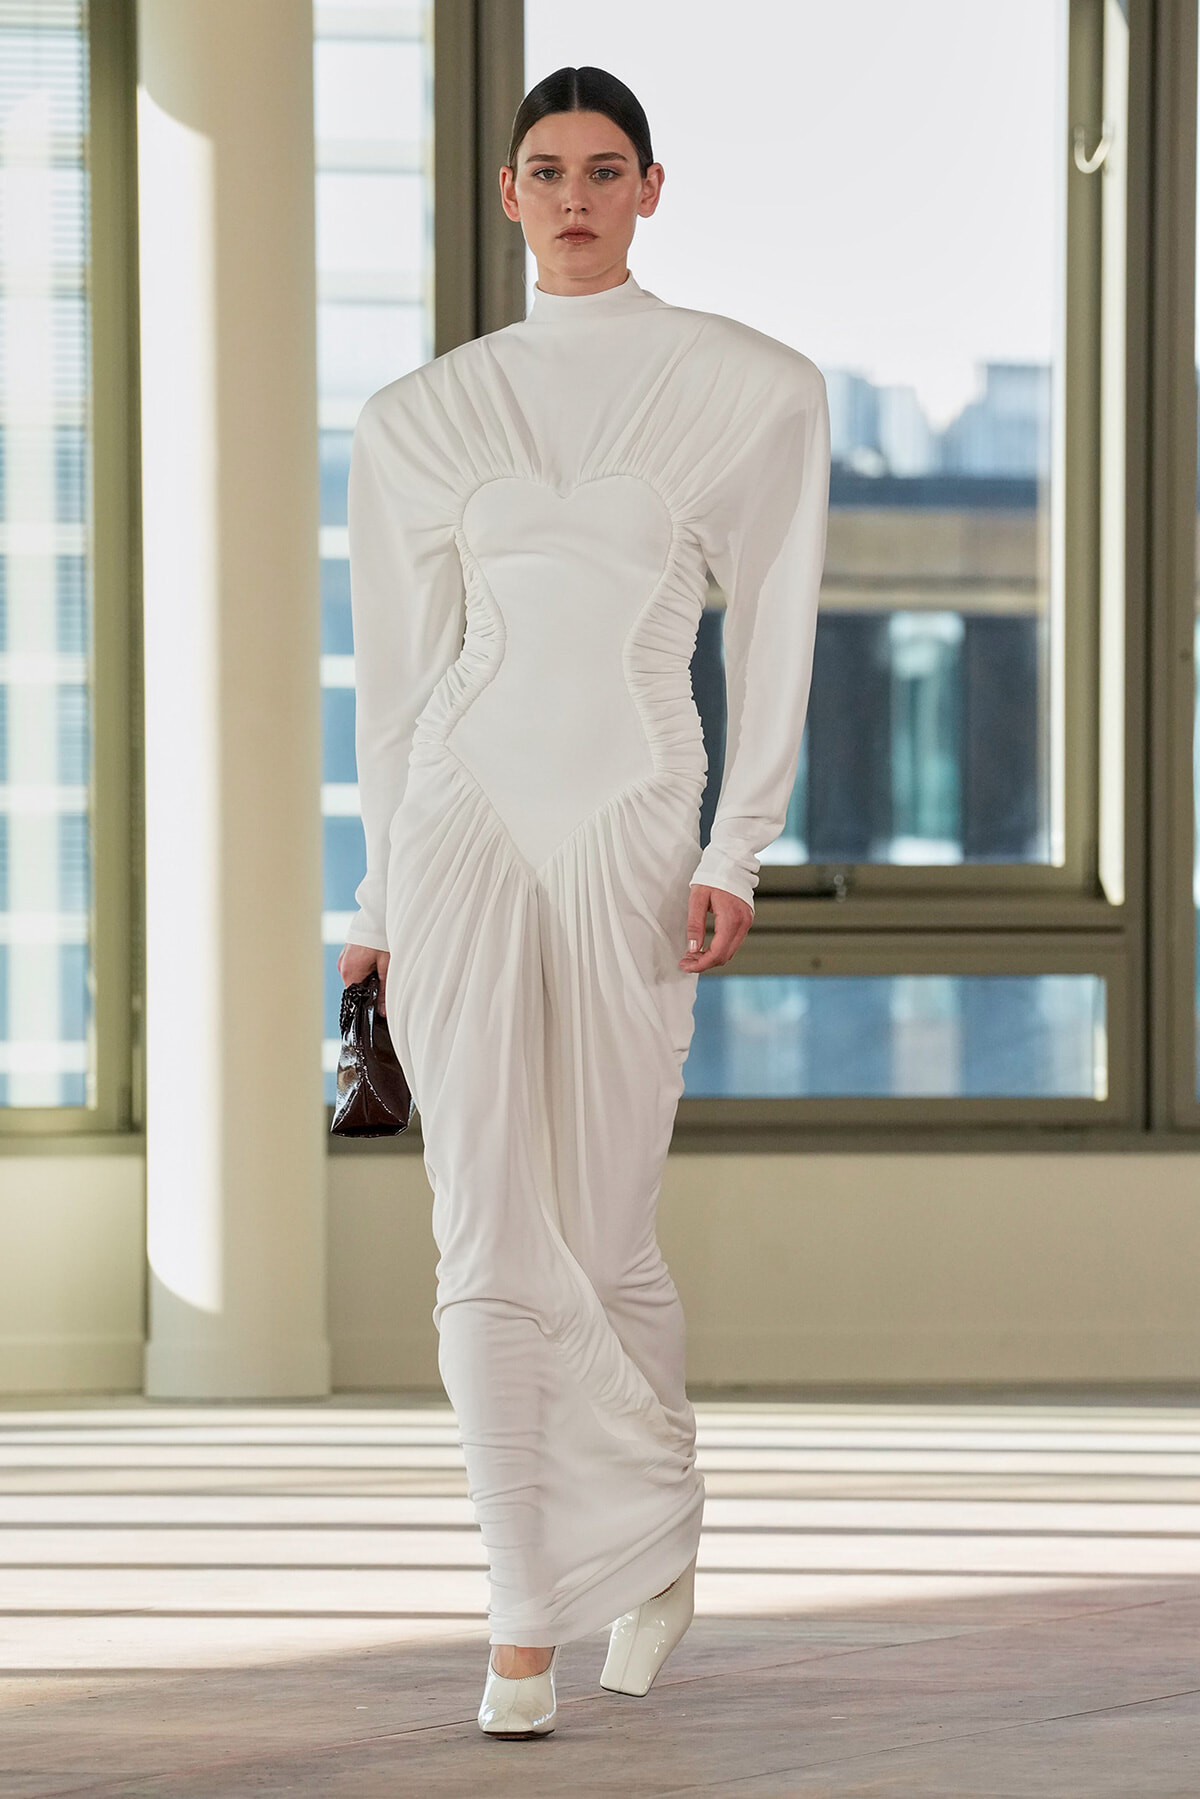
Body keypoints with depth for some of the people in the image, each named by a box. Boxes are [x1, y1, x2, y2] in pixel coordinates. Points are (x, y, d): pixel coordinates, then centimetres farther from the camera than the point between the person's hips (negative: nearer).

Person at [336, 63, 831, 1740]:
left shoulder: (756, 391, 5)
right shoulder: (423, 415, 10)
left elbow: (773, 641, 2)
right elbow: (399, 670, 13)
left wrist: (736, 858, -7)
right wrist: (378, 906, 11)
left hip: (631, 836, -1)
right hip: (462, 823, 1)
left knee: (608, 1241, 4)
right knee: (489, 1245, -7)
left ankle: (661, 1536, 32)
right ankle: (526, 1626, -3)